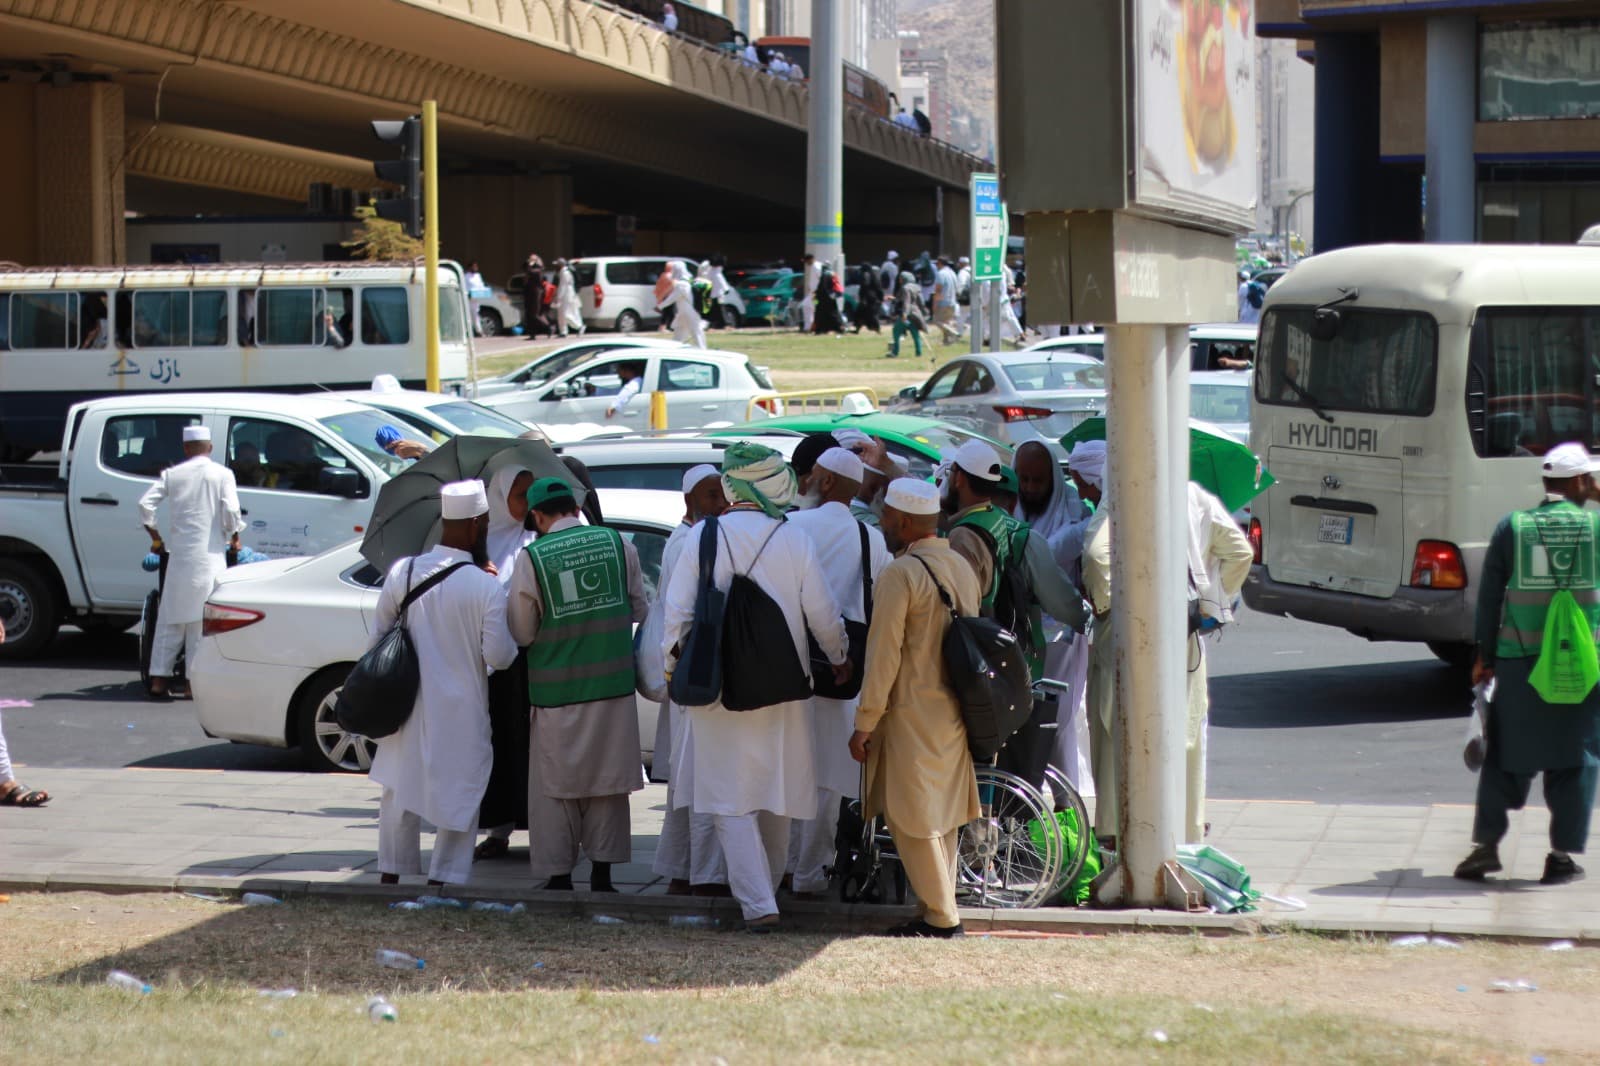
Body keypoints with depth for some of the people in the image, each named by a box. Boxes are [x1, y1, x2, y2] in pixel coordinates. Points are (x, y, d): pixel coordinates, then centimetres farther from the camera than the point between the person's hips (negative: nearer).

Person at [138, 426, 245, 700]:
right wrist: (234, 538, 8)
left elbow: (145, 504, 0)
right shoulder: (223, 474, 1)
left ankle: (159, 677, 4)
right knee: (202, 618, 1)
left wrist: (154, 536, 12)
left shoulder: (172, 474, 7)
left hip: (179, 553, 2)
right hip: (210, 553, -2)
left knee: (170, 618, 7)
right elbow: (231, 511, -9)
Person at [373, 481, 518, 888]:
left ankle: (389, 876, 23)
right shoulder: (486, 585, -15)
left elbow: (378, 635, 7)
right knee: (458, 796, 8)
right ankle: (444, 878, 8)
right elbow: (500, 655, -13)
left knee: (399, 792, 17)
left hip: (408, 703, 4)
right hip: (461, 713, -4)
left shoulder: (402, 572, -3)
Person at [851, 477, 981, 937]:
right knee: (943, 817, 13)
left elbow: (883, 656, -16)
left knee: (913, 819, -2)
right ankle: (937, 911, 16)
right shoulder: (963, 568, 10)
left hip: (913, 714, -8)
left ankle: (942, 917, -2)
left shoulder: (900, 574, -15)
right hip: (954, 713, 8)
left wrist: (865, 723, -11)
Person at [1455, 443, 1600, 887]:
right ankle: (1562, 855, 7)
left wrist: (1484, 655, 10)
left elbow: (1489, 596, 3)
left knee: (1505, 755, 11)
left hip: (1519, 659, 1)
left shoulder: (1512, 527, -1)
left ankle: (1486, 844, 6)